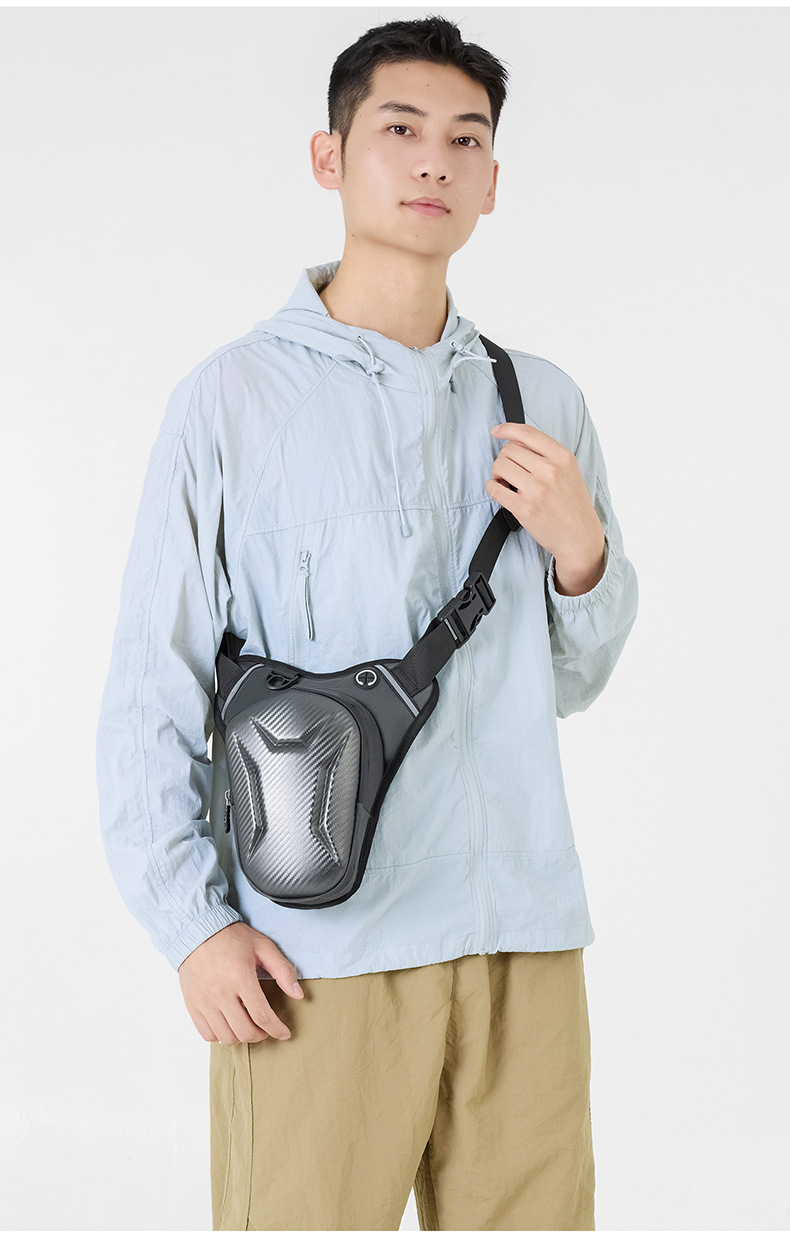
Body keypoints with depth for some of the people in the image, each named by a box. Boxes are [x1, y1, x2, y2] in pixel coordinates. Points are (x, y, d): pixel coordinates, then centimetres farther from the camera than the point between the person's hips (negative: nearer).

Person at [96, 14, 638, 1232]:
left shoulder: (543, 402, 11)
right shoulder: (234, 397, 0)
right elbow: (154, 687, 0)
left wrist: (580, 551, -2)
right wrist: (193, 924, -6)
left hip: (526, 938, 4)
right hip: (316, 949, -3)